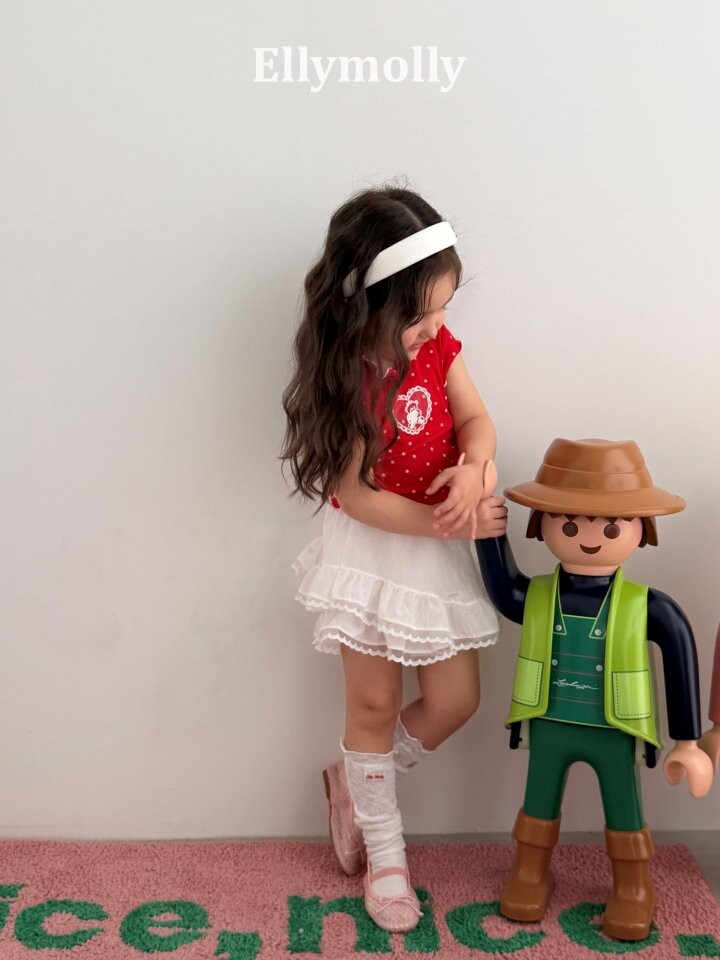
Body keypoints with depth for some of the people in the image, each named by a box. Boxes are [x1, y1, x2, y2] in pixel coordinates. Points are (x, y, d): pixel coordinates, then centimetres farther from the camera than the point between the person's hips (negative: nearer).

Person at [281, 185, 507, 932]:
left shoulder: (437, 345, -5)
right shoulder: (346, 380, -21)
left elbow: (476, 421, -5)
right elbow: (356, 496, -20)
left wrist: (474, 466, -28)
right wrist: (450, 520, -22)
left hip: (439, 554, 6)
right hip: (373, 554, -5)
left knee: (454, 701, 8)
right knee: (374, 704, 8)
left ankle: (354, 781, 33)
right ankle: (383, 849, 28)